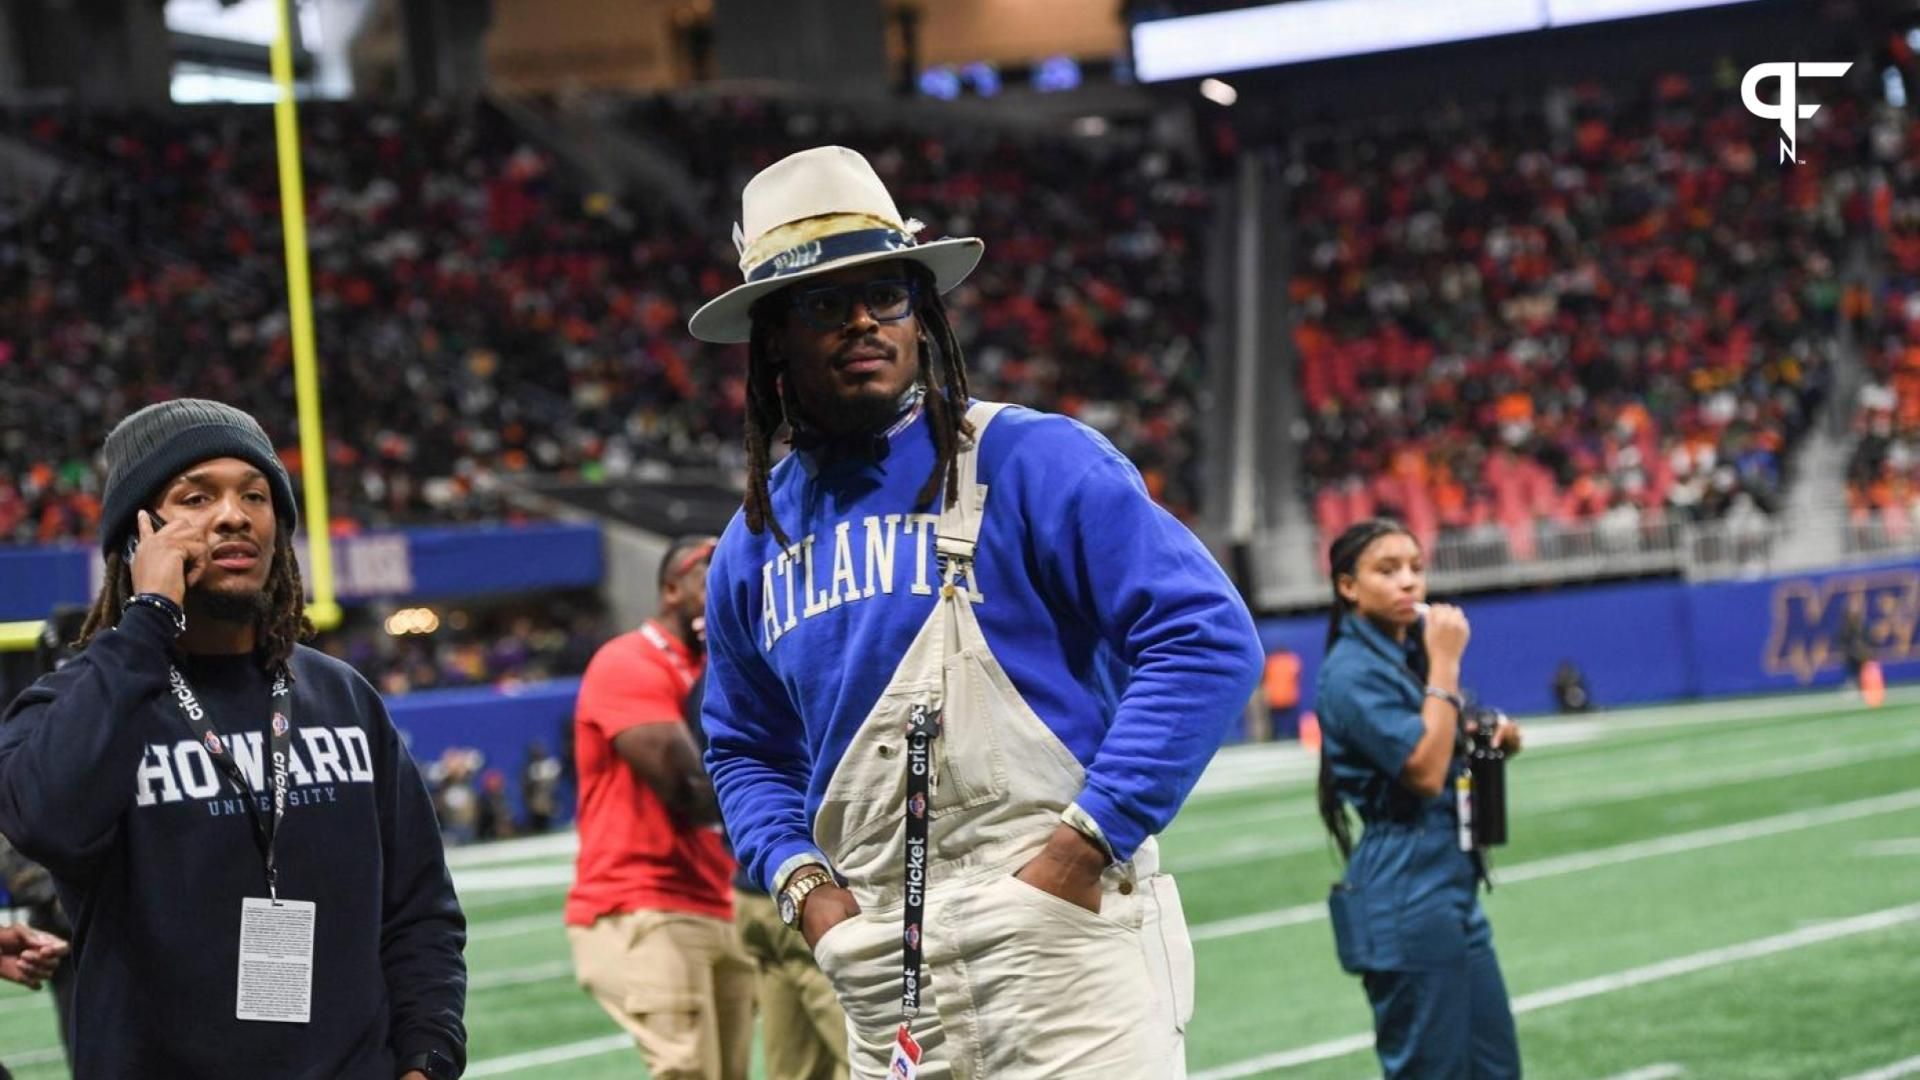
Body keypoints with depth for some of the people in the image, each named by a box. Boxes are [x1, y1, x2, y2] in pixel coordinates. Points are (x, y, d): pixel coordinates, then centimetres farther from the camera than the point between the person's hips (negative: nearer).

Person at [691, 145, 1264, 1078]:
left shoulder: (1032, 462, -4)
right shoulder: (755, 545, 14)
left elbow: (1210, 640, -10)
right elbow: (745, 747, 28)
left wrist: (1088, 840, -15)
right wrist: (798, 877, 7)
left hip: (1058, 935, -6)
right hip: (884, 990, 6)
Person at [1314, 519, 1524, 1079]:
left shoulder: (1412, 654, 12)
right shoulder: (1353, 671, -14)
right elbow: (1424, 772, -21)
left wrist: (1497, 738, 5)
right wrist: (1445, 664, -16)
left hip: (1453, 891, 9)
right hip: (1406, 901, -9)